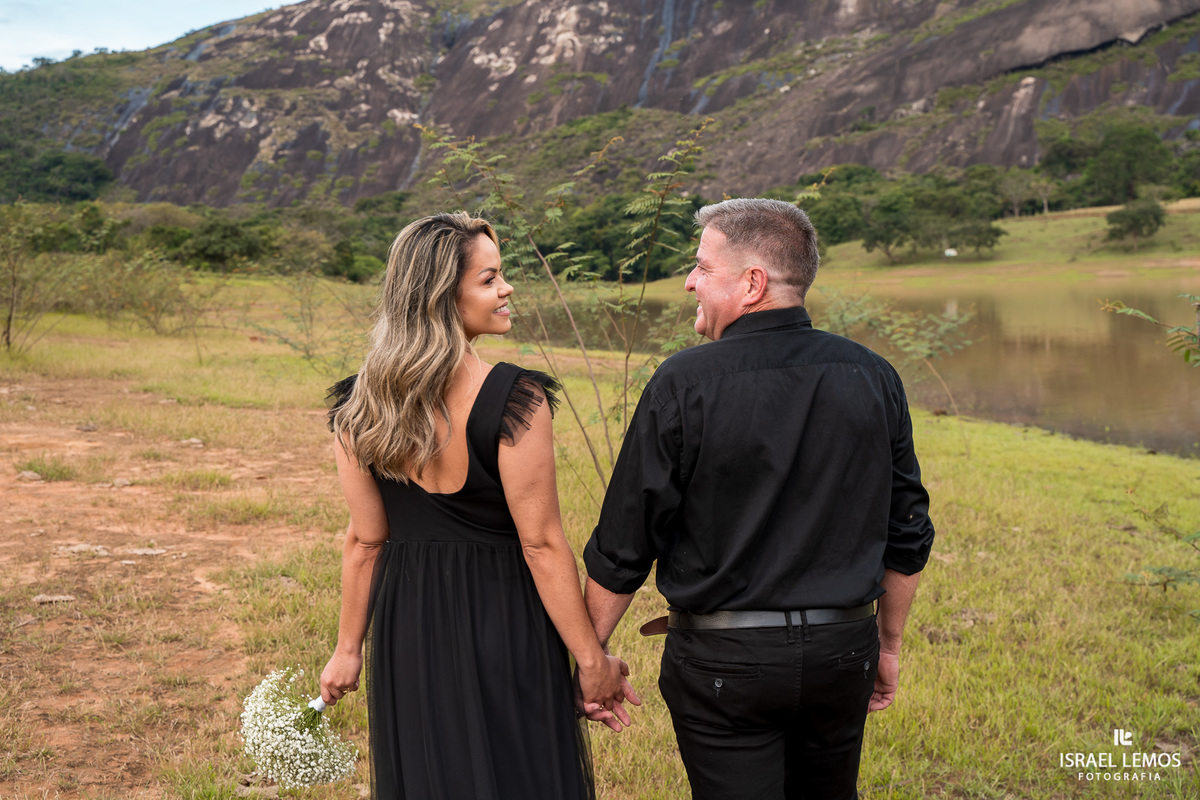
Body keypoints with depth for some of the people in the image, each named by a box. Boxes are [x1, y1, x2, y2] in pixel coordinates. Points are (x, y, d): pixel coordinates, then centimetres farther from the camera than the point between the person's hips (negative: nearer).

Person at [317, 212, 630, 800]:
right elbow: (541, 545, -18)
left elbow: (365, 541, 1)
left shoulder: (358, 405, -5)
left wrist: (349, 649, 13)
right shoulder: (513, 399, -21)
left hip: (405, 625, 5)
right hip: (502, 624, -5)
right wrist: (591, 660, -8)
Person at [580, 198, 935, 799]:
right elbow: (906, 536, 6)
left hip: (723, 660, -4)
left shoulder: (685, 384, -14)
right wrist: (888, 644, 18)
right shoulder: (872, 378, -1)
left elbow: (622, 547, -10)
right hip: (842, 652, 5)